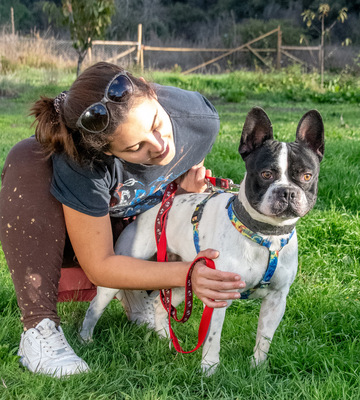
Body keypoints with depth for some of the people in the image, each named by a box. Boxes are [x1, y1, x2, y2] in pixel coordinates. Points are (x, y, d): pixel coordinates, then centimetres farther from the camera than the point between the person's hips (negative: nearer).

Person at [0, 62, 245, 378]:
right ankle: (39, 326, -33)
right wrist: (186, 274, -43)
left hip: (137, 219, 4)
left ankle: (141, 292, -2)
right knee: (29, 159, -36)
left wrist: (189, 182, -23)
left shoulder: (200, 117, -28)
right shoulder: (82, 165, -40)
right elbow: (99, 266, -31)